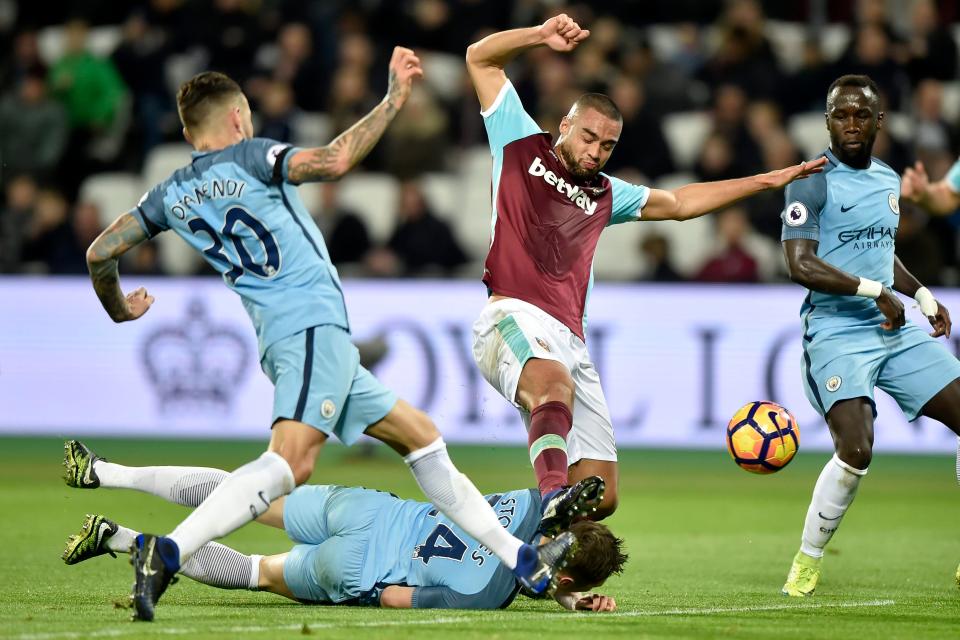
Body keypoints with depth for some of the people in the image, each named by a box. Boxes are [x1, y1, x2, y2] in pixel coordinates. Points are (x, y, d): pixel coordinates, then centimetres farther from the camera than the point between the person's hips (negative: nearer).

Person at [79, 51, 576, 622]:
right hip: (314, 324, -9)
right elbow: (334, 162, -16)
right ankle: (168, 552, -37)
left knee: (420, 435, 15)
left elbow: (100, 254, 14)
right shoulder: (249, 157, -1)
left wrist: (120, 310, 32)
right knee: (292, 461, -26)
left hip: (281, 337, 9)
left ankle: (522, 561, 16)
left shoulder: (169, 197, 17)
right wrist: (395, 99, -7)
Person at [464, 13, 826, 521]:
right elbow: (481, 58, 14)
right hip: (514, 317, -7)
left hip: (569, 340, 7)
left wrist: (768, 181, 38)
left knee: (601, 496, -4)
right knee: (554, 383, -41)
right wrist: (542, 37, -1)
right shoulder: (523, 146, 16)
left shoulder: (604, 194, 30)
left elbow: (679, 203, 40)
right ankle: (554, 496, -61)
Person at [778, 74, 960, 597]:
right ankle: (807, 563, -4)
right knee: (856, 449, -24)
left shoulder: (888, 179, 15)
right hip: (837, 333, -7)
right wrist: (875, 291, -19)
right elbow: (800, 264, -17)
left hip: (897, 328, 7)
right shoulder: (812, 181, -7)